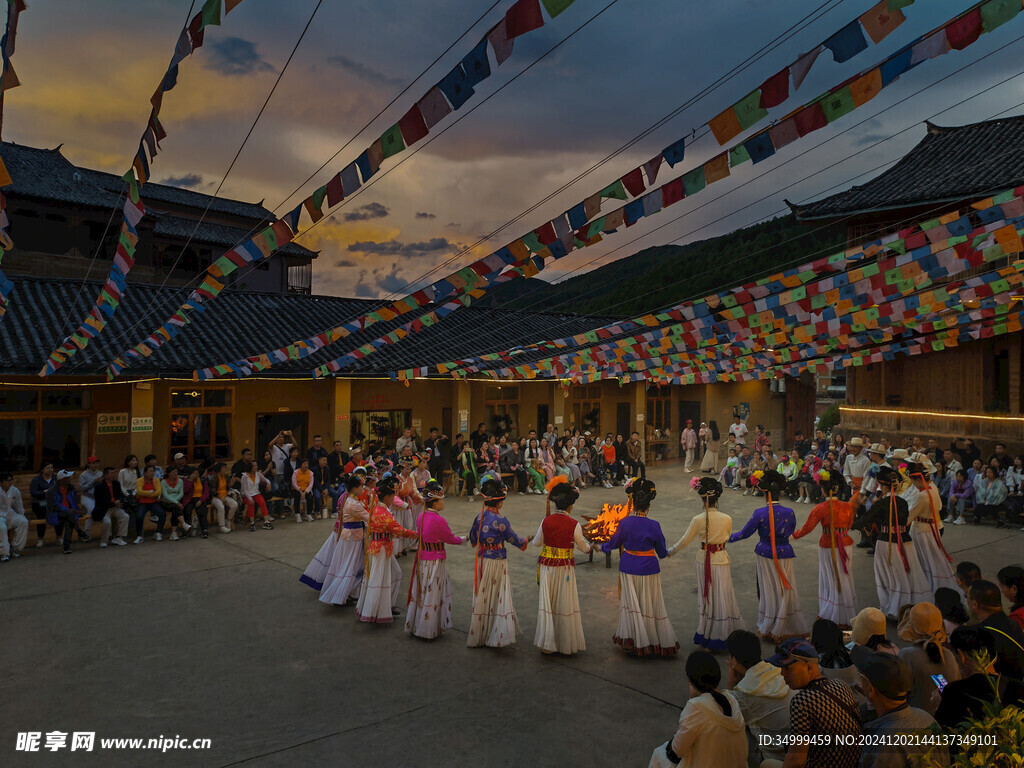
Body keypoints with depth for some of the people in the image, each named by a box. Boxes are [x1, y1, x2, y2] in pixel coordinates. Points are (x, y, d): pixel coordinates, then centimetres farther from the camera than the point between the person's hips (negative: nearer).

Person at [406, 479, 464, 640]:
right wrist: (463, 539, 8)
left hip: (422, 558, 7)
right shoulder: (439, 520, -22)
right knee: (433, 595, 6)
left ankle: (414, 627, 30)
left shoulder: (420, 517, 0)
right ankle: (429, 631, 18)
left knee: (420, 592, 17)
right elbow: (450, 539, -10)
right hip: (436, 561, -7)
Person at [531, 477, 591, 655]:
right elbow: (584, 548, -2)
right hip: (565, 568, -2)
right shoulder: (574, 525, -14)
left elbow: (536, 543, 6)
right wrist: (587, 542, 21)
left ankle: (547, 642, 17)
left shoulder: (546, 521, -6)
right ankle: (566, 644, 21)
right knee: (565, 605, 10)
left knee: (547, 602, 13)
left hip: (547, 567, 2)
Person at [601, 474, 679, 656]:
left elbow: (614, 543, 3)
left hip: (628, 568, 1)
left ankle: (634, 642, 20)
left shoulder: (625, 522, -12)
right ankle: (656, 641, 22)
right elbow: (661, 552, -3)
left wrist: (602, 547, 24)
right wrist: (666, 553, 20)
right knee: (650, 605, 11)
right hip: (648, 569, -1)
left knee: (632, 605, 12)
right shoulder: (653, 526, -16)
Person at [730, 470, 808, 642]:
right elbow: (791, 530, 9)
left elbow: (745, 533, -10)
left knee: (767, 591, 11)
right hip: (785, 555, 2)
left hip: (766, 556, -1)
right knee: (785, 591, 13)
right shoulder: (789, 512, -10)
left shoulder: (760, 513, -18)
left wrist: (729, 538, 7)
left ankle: (767, 629, 23)